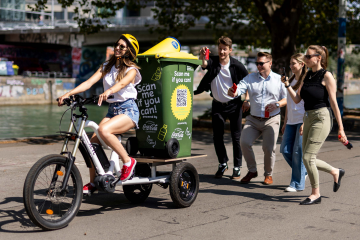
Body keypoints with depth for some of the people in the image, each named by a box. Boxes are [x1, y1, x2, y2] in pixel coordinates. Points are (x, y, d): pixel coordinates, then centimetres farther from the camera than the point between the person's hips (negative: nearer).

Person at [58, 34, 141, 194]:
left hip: (128, 110, -6)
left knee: (103, 130, -32)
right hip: (112, 110, 6)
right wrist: (68, 94, -14)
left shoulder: (131, 70, -4)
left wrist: (107, 92, -48)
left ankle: (128, 162, -16)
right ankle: (93, 182, 4)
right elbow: (89, 82, 0)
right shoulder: (106, 66, 12)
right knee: (93, 141, -11)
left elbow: (121, 84, -26)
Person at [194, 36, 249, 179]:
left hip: (234, 105, -2)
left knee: (236, 137, 1)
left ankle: (237, 167, 16)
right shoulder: (213, 61, -9)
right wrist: (202, 57, -55)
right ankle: (223, 164, 26)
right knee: (217, 137, 6)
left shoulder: (237, 65, -10)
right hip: (218, 105, 2)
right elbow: (204, 64, -33)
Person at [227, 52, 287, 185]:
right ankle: (252, 171, 10)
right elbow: (239, 89, -8)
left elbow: (287, 98, 4)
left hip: (271, 120, -2)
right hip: (253, 119, 2)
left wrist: (277, 104, -15)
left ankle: (268, 174, 16)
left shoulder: (279, 79, 2)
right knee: (244, 142, -13)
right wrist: (232, 92, -32)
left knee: (268, 148, -10)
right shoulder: (250, 78, 6)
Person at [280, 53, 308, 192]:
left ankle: (297, 183, 5)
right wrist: (285, 122, 18)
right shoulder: (291, 81, 16)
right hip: (291, 121, 8)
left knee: (298, 152, -5)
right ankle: (303, 172, 24)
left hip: (303, 121, -8)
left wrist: (305, 123, -18)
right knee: (285, 150, 4)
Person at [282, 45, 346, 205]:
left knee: (308, 157, -10)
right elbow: (297, 99, 13)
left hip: (322, 118, -8)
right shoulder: (307, 75, 13)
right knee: (308, 158, 9)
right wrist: (287, 85, -1)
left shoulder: (326, 76, -8)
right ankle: (336, 172, 33)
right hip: (308, 118, 8)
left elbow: (334, 103, -10)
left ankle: (316, 194, 6)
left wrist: (340, 128, -10)